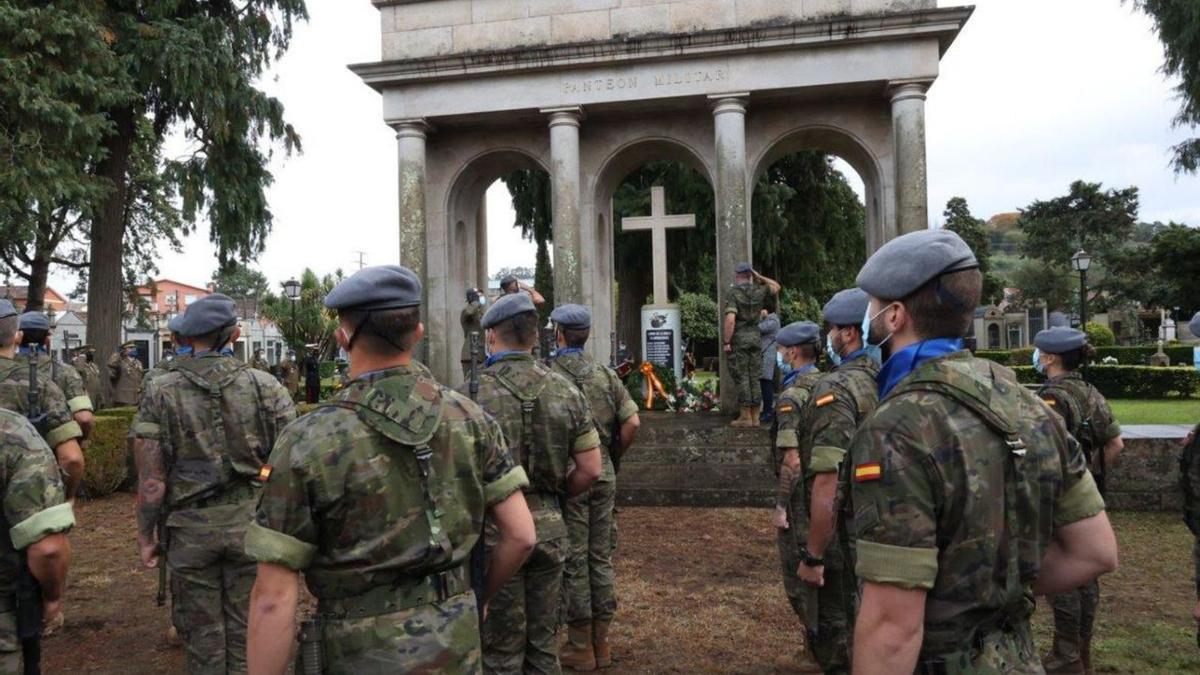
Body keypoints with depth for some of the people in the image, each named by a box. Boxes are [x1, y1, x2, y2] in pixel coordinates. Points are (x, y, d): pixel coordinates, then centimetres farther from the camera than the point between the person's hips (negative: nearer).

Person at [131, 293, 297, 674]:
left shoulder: (160, 392, -4)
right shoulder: (266, 386, -4)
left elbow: (151, 477, -6)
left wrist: (146, 535, 5)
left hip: (189, 530, 0)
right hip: (252, 525, 0)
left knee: (202, 636, 13)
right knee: (247, 633, 12)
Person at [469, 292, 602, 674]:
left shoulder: (475, 393, -14)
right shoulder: (565, 391, -1)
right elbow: (591, 470, 0)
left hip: (495, 531, -4)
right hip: (549, 528, 4)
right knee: (543, 643, 18)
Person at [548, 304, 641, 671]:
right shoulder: (606, 374, 4)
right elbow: (632, 422, 0)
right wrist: (613, 457, 12)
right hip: (604, 476, 5)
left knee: (573, 561, 5)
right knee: (601, 557, 13)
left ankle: (580, 647, 15)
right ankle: (601, 642, 23)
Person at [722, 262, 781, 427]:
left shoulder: (732, 292, -10)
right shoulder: (758, 290, 4)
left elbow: (730, 319, -20)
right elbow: (776, 286, 25)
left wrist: (726, 342, -15)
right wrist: (759, 276, 17)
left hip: (739, 339, -5)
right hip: (755, 337, 5)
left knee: (741, 378, -1)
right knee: (754, 377, 9)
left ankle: (745, 417, 0)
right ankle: (755, 417, 13)